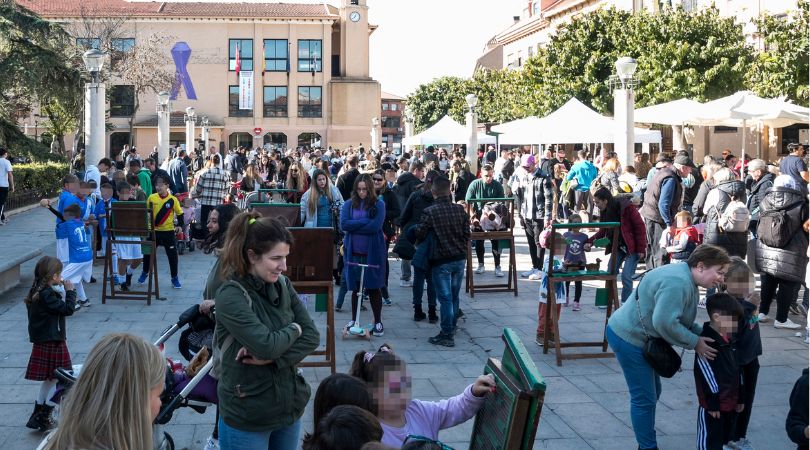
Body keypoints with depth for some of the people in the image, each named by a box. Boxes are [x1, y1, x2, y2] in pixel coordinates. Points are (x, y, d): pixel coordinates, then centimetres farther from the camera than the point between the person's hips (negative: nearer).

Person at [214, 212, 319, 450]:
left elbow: (311, 336, -3)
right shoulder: (231, 296, -18)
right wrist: (294, 329, -9)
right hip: (246, 417, -5)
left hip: (289, 407, 6)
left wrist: (273, 358, -17)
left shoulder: (283, 285, 1)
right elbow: (266, 345, -27)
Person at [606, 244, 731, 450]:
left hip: (634, 337, 11)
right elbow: (665, 322, -31)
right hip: (629, 339, -11)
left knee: (652, 392, 20)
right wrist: (695, 342, -19)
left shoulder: (686, 280, 9)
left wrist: (703, 334, -3)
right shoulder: (677, 282, -26)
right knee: (644, 399, -3)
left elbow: (680, 319, 13)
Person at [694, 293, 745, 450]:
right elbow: (706, 375, -20)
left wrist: (739, 398, 18)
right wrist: (712, 403, -18)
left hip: (730, 403, 9)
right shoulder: (707, 343, -19)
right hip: (713, 405, -9)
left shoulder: (729, 341, 10)